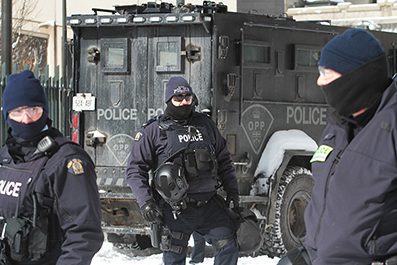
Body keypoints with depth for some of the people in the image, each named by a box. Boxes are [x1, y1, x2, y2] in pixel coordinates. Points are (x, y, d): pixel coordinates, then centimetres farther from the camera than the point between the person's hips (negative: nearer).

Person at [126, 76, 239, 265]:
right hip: (176, 210, -4)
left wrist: (231, 189, 13)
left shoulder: (205, 124, 13)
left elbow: (224, 160, 22)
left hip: (208, 205, 4)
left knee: (228, 244, 1)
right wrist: (145, 202, -11)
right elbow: (135, 169, -1)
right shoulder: (153, 131, 0)